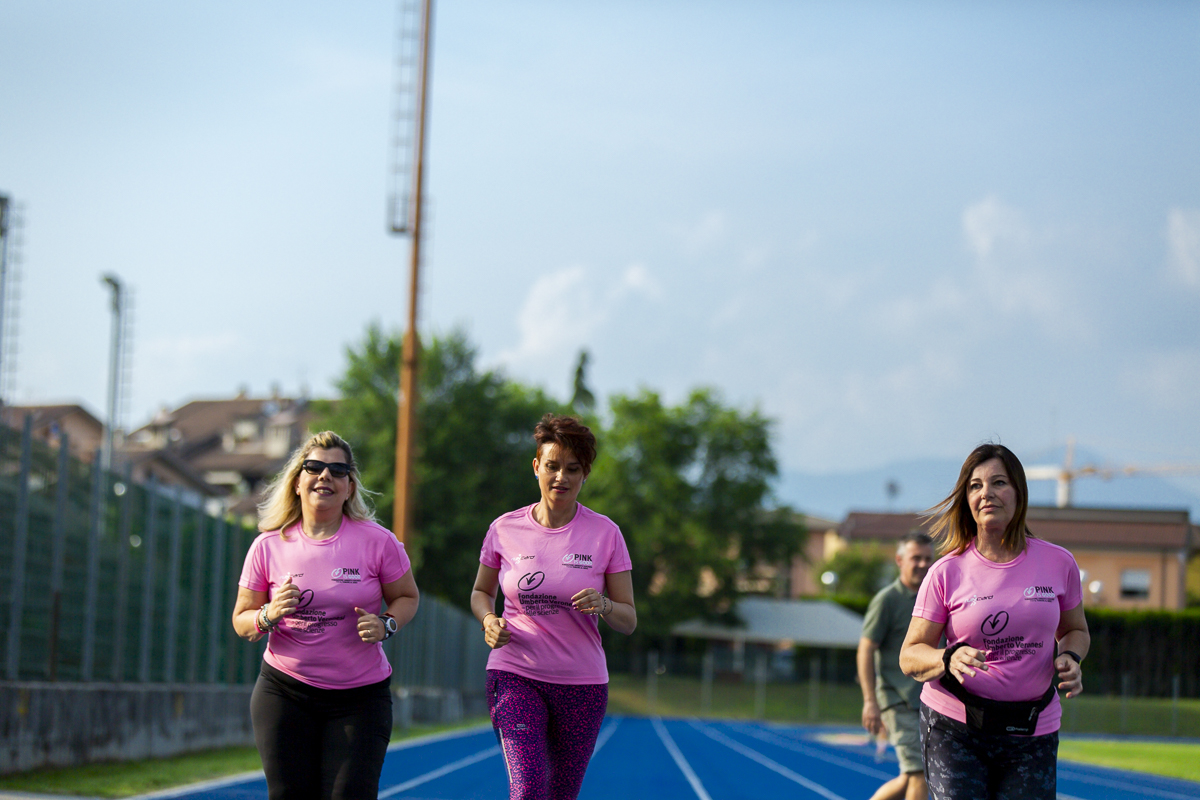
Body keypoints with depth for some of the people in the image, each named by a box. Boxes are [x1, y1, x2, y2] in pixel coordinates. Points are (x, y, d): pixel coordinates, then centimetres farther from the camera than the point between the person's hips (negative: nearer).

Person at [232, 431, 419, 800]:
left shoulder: (377, 541, -5)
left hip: (360, 696, -1)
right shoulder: (268, 546, -1)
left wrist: (385, 624, -12)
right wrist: (269, 615, -16)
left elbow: (407, 597, 9)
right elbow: (242, 622, 6)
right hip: (284, 692, 1)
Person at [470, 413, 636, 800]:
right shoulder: (505, 529, 0)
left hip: (582, 682, 1)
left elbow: (629, 620, 1)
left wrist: (603, 606, -21)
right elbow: (480, 592, 16)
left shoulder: (605, 533, -2)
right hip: (515, 675, -1)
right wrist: (489, 620, -6)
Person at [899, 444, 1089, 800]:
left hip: (1032, 731, 2)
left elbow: (1075, 631, 19)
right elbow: (910, 655, -2)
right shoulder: (946, 573, -3)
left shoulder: (1058, 563, 3)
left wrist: (1069, 658, -4)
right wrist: (949, 659, -23)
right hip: (953, 727, -2)